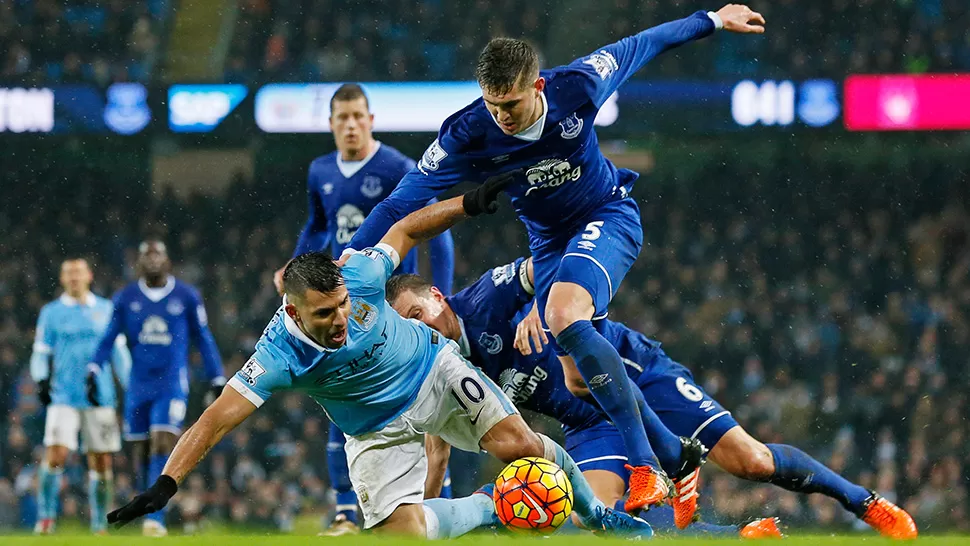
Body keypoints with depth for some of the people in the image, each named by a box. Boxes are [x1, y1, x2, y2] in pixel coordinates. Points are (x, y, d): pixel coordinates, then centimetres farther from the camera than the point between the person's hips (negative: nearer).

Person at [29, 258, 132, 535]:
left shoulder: (105, 309, 10)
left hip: (101, 396, 1)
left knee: (101, 461, 2)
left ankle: (99, 523, 11)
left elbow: (118, 350, 14)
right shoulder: (51, 312, 7)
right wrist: (41, 380, -8)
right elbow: (41, 352, 9)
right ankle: (46, 517, -6)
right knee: (55, 455, -15)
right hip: (64, 396, -1)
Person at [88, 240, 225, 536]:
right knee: (140, 455, 5)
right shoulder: (125, 299, 5)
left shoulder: (186, 297, 1)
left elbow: (203, 339, 8)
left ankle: (155, 519, -19)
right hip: (138, 387, 3)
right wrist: (93, 370, -6)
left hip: (172, 385, -3)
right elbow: (109, 338, 8)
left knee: (162, 447, -16)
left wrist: (217, 379, 7)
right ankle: (151, 508, 22)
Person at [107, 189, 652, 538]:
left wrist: (470, 203, -13)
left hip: (436, 372, 1)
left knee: (519, 445, -19)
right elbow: (218, 417, -34)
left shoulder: (359, 276, -26)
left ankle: (596, 509, 8)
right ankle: (487, 510, 12)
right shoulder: (280, 355, -32)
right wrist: (166, 484, -44)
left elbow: (406, 229, -6)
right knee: (400, 531, -17)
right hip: (378, 428, -1)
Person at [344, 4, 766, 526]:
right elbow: (404, 200, -17)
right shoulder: (467, 135, -22)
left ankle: (644, 466, -33)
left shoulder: (577, 86, -24)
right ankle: (677, 458, 24)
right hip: (549, 240, 4)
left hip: (608, 216, -4)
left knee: (565, 316, -32)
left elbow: (637, 47, -6)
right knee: (580, 379, -1)